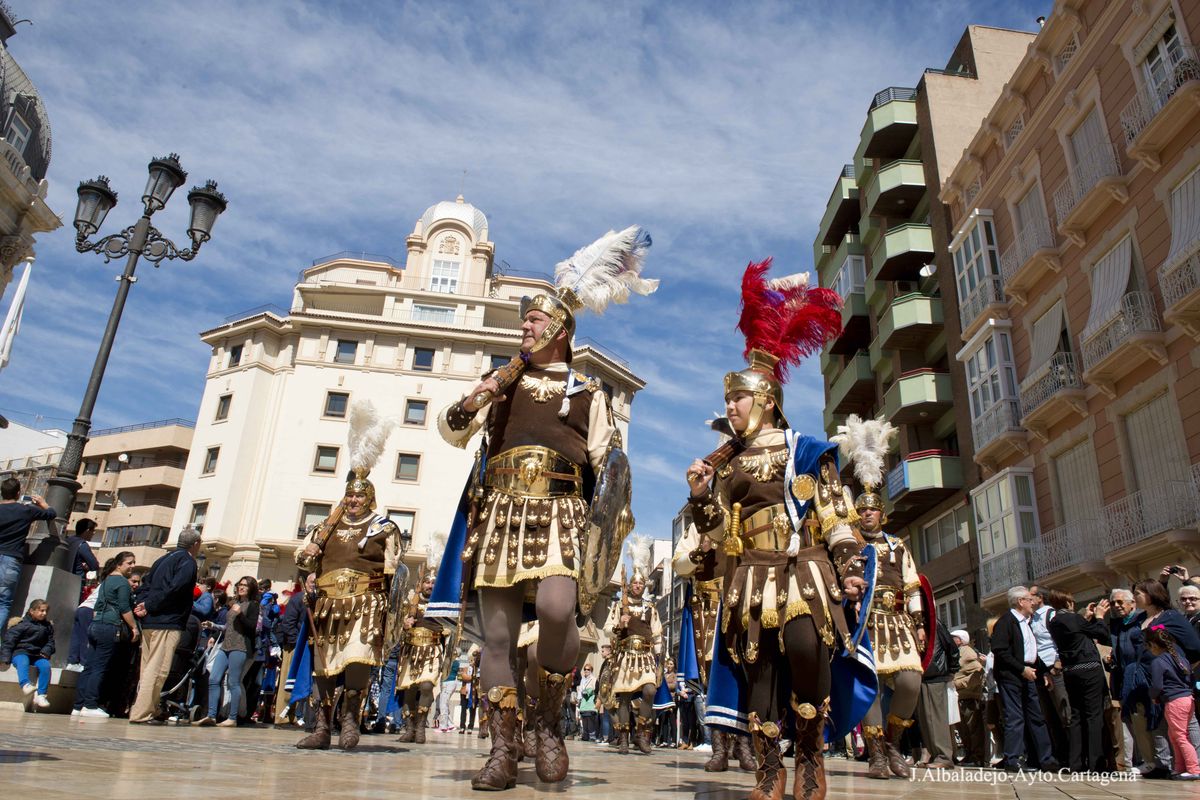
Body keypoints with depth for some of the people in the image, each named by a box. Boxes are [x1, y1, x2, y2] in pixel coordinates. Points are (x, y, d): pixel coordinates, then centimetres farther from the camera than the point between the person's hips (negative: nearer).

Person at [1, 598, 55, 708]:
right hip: (20, 653, -3)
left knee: (46, 666, -27)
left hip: (37, 655, 3)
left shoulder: (48, 626, 15)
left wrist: (46, 651, -1)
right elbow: (9, 640, -4)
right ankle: (25, 685, -60)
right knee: (23, 663, -38)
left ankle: (40, 695, -28)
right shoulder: (23, 625, 0)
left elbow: (50, 641, 22)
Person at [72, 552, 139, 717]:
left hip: (95, 625, 9)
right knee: (100, 668, -6)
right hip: (110, 628, -9)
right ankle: (90, 705, -6)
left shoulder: (106, 580, 20)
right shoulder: (122, 582, -8)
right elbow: (124, 609, -14)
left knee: (89, 667, 8)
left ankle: (78, 706, 10)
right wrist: (134, 627, -10)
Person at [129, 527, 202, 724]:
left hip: (149, 622, 9)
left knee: (149, 669, 14)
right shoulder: (188, 562, -8)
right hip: (168, 623, -9)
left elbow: (146, 584, 14)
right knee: (157, 670, -6)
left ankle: (146, 710, 21)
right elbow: (174, 589, -21)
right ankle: (141, 713, -8)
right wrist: (149, 606, -13)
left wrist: (143, 605, 0)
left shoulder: (164, 559, 20)